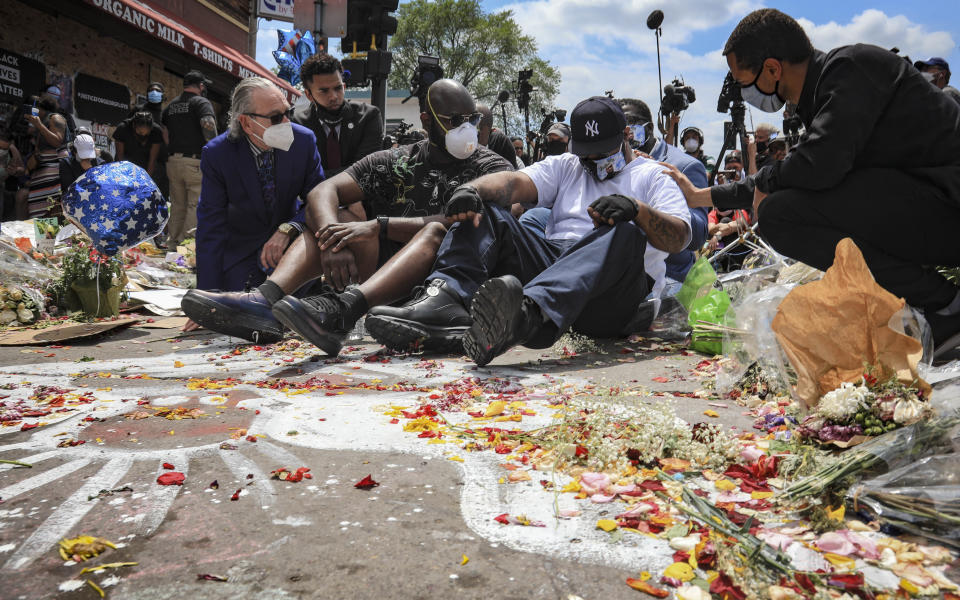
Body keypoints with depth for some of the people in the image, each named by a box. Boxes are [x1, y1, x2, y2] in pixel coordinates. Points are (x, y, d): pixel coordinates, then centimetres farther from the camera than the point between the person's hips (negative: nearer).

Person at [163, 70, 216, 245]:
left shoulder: (171, 104, 18)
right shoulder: (201, 102, -5)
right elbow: (208, 124, -21)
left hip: (173, 162, 7)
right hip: (195, 162, -7)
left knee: (177, 205, 15)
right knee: (196, 206, -3)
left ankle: (172, 241, 20)